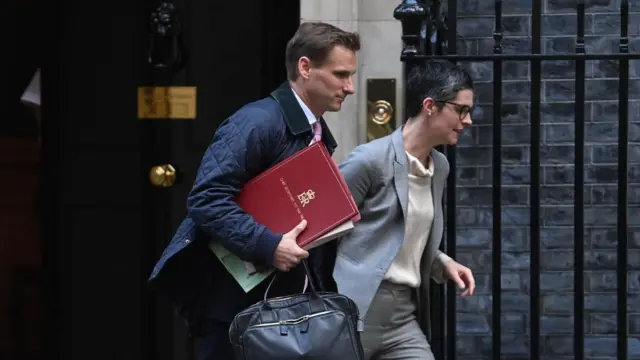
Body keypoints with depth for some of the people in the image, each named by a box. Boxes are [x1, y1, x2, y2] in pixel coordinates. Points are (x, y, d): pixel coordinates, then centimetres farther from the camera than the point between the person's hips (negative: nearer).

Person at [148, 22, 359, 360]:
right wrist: (267, 246, -28)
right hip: (234, 298, -8)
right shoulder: (258, 122, -15)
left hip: (285, 300, 8)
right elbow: (205, 200, -23)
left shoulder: (318, 134, 14)